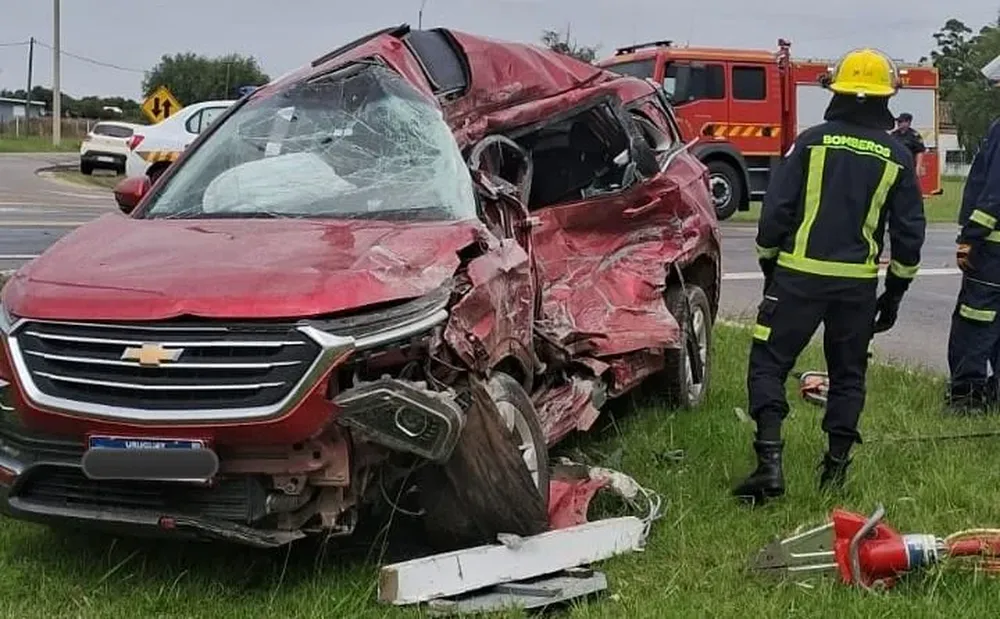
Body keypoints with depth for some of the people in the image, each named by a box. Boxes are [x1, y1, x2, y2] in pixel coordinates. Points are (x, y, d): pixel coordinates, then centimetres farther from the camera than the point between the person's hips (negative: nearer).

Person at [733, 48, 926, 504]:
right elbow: (909, 231, 7)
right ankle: (836, 466, 17)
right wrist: (896, 289, 16)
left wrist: (768, 263, 9)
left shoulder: (812, 141, -2)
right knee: (848, 373, 15)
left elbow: (776, 208, -3)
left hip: (799, 276, -2)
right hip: (858, 282, 3)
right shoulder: (896, 158, 4)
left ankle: (769, 461, -8)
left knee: (768, 363, 3)